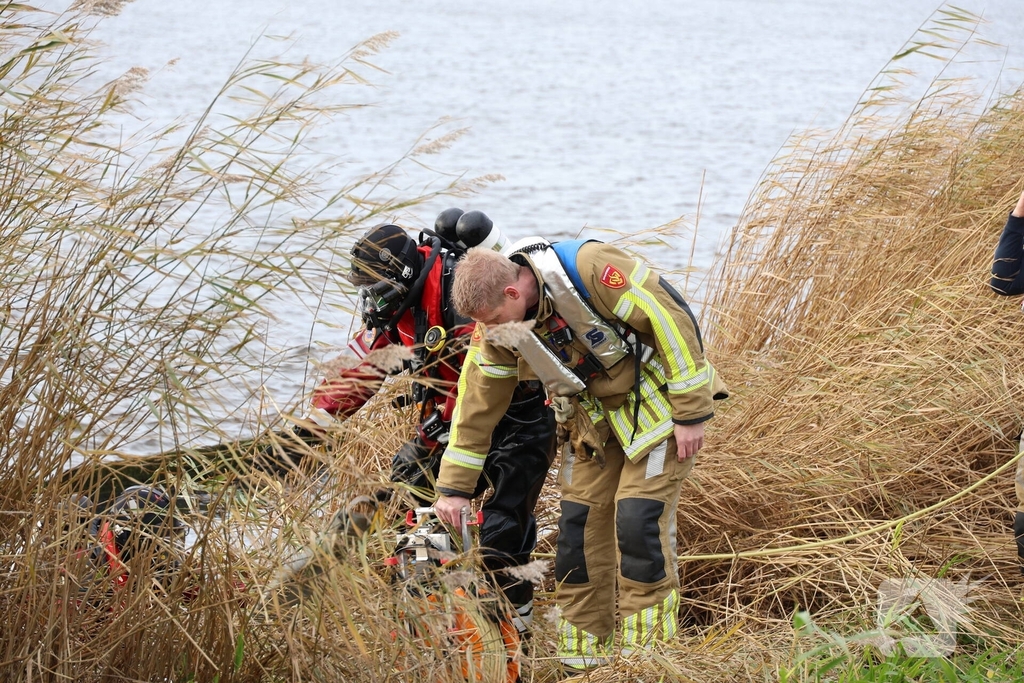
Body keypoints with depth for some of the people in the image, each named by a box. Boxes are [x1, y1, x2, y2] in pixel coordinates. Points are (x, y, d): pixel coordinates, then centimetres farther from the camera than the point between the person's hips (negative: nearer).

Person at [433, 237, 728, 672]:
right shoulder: (497, 329, -9)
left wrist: (691, 413, -21)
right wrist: (454, 487, 3)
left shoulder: (588, 269, -30)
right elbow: (477, 403, 1)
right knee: (578, 526, 2)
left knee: (639, 522, -13)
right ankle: (582, 660, 12)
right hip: (592, 420, 6)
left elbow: (670, 318, -25)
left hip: (655, 404, -6)